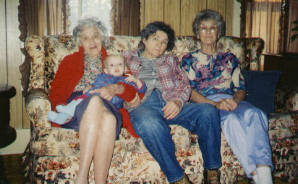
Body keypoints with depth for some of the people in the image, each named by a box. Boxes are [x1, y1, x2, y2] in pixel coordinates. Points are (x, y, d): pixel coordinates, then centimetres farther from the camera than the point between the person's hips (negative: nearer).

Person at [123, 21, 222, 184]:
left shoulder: (171, 60, 30)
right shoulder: (128, 58, 26)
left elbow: (184, 84, 17)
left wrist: (178, 101, -6)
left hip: (170, 105, 3)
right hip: (142, 105, -3)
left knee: (208, 111, -27)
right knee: (149, 121, -42)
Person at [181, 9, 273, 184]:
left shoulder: (230, 58, 27)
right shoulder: (189, 59, 19)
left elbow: (241, 88, 17)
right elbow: (189, 91, 4)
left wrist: (235, 100, -10)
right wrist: (215, 104, -14)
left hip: (232, 101, 3)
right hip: (205, 103, -2)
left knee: (254, 114, -33)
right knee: (232, 118, -37)